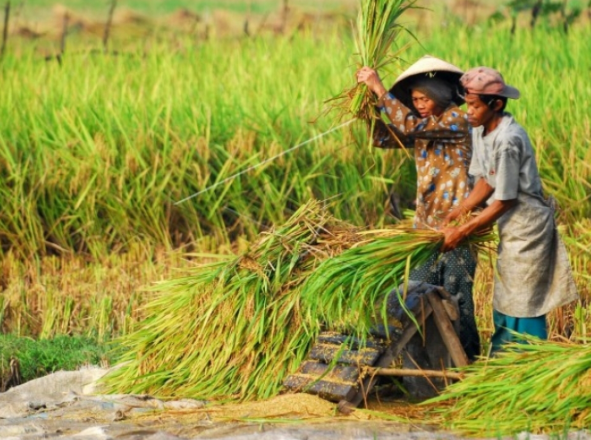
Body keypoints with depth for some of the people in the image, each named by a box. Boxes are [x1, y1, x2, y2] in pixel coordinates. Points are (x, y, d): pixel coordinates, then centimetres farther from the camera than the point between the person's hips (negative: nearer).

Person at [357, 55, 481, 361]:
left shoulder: (455, 121, -13)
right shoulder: (423, 125, 11)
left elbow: (411, 126, -27)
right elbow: (383, 138, 8)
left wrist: (380, 89, -25)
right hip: (426, 219, 8)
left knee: (455, 289, -3)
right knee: (420, 287, 9)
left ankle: (466, 354, 6)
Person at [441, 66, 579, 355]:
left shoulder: (508, 141, -26)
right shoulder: (481, 131, 1)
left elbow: (503, 202, -22)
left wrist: (461, 233, -17)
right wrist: (456, 214, -2)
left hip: (528, 227, -10)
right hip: (512, 227, 10)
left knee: (523, 306, -3)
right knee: (504, 302, 17)